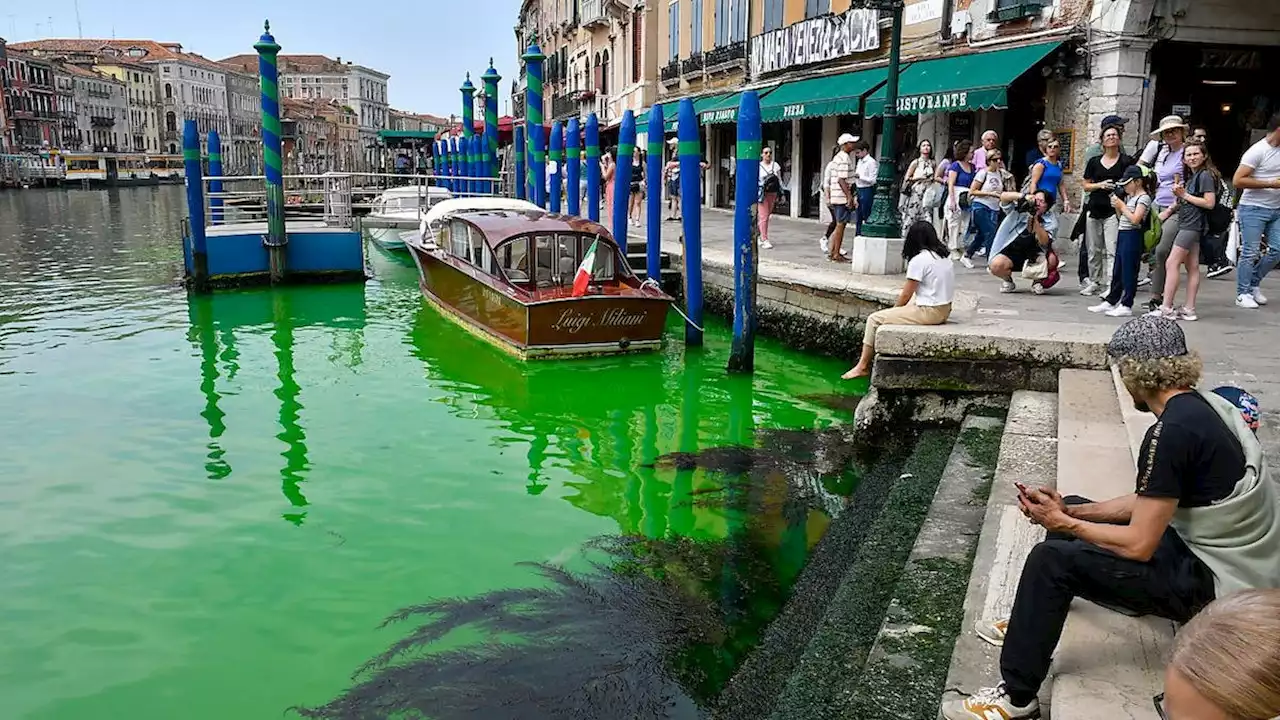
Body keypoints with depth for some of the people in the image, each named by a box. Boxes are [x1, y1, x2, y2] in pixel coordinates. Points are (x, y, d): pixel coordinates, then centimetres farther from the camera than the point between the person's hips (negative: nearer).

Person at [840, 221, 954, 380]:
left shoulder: (918, 260, -15)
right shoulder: (944, 257, 10)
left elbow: (905, 296, -11)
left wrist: (894, 309, 9)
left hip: (928, 312, -9)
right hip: (944, 310, 9)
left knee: (874, 319, -1)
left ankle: (863, 366, 5)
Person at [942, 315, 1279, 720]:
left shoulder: (1172, 432, -26)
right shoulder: (1201, 405, 4)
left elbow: (1139, 545, -23)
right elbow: (1149, 504, 10)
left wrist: (1063, 524, -9)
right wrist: (1069, 513, 3)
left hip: (1215, 582, -10)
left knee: (1052, 561, -17)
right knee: (1072, 508, 17)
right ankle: (1030, 623, 31)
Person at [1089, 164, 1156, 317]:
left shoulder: (1143, 198, -10)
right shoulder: (1129, 196, 16)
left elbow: (1135, 219, -21)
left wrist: (1122, 206, -13)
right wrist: (1117, 206, 3)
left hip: (1132, 236, -9)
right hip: (1122, 235, 9)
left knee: (1129, 271, -5)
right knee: (1117, 270, 14)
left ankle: (1126, 306, -1)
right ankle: (1110, 301, 21)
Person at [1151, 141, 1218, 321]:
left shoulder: (1205, 175, -8)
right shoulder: (1191, 176, 20)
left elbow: (1209, 203, -15)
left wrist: (1185, 195, -11)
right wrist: (1179, 193, 3)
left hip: (1193, 224, -10)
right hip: (1188, 225, 10)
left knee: (1171, 264, -13)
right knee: (1192, 267, 7)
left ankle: (1166, 308, -15)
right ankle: (1189, 309, 6)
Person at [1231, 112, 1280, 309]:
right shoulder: (1258, 151, -13)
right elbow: (1238, 181, -19)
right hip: (1254, 209, -7)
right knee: (1250, 253, -4)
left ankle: (1253, 285, 21)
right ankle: (1242, 294, 4)